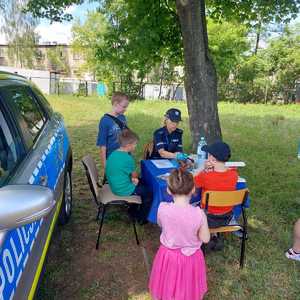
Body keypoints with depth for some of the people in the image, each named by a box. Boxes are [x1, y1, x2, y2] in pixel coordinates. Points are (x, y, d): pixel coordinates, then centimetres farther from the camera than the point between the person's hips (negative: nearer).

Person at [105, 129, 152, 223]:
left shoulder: (113, 154, 1)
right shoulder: (127, 158, -26)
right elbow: (134, 175, -11)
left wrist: (133, 179, -2)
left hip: (115, 185, 9)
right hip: (124, 190, -9)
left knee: (141, 182, 27)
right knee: (149, 192, 8)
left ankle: (133, 210, 37)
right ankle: (142, 218, 23)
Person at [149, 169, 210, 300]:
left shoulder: (162, 208, -23)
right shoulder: (199, 213, -27)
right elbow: (205, 239, -13)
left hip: (168, 254, 1)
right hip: (190, 257, 0)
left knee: (168, 286, 29)